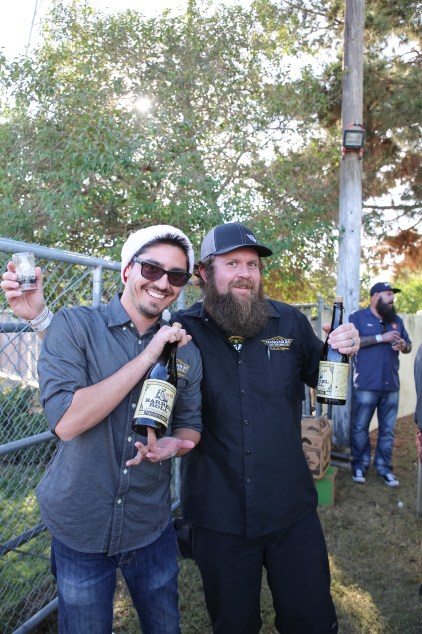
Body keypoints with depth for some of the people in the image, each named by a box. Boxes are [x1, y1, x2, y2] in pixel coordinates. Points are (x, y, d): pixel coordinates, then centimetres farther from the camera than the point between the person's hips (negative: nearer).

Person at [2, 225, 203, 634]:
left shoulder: (185, 350, -2)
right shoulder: (74, 326, -15)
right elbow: (65, 421, -25)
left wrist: (174, 444, -16)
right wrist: (147, 358, -27)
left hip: (151, 525, 4)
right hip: (80, 528, -3)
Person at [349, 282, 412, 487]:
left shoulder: (396, 320, 14)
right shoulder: (357, 317, -1)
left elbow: (408, 345, 18)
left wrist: (403, 345, -6)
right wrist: (381, 338, -18)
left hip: (391, 385, 5)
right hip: (366, 385, -4)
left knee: (388, 429, 9)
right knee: (360, 427, 5)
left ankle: (384, 467, 22)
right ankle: (359, 466, 20)